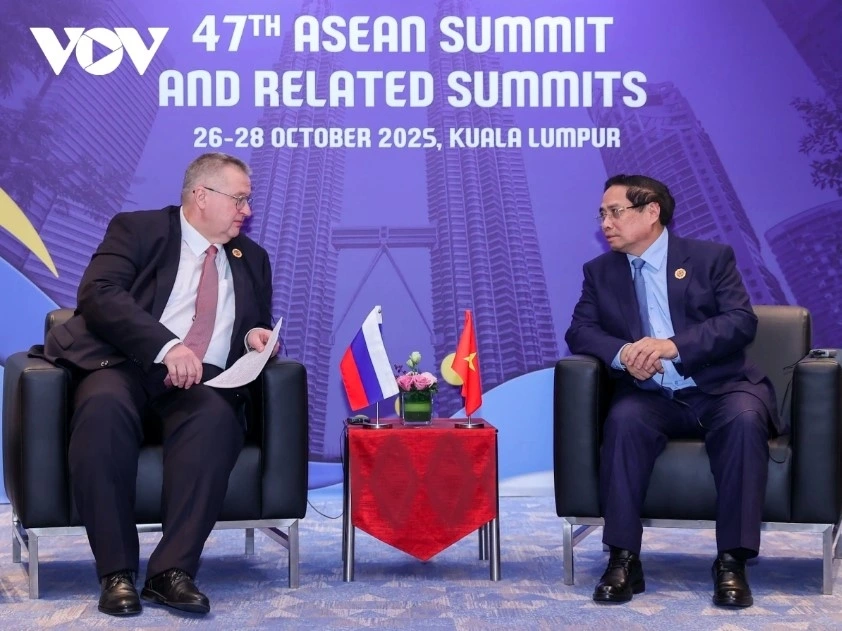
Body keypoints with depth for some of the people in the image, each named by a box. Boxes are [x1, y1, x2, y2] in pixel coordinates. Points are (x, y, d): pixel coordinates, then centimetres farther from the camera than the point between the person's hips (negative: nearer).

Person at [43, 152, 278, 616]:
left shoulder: (252, 259, 23)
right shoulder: (137, 229, 8)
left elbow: (257, 328, 30)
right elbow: (98, 294, -9)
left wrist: (256, 336, 2)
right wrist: (166, 345, -23)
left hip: (206, 381, 3)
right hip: (128, 365, -2)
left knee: (216, 416, -35)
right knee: (104, 407, -38)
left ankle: (171, 570, -35)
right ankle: (117, 572, -30)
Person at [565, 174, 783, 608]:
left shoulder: (712, 257, 4)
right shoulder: (600, 271, 13)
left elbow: (742, 322, -8)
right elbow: (579, 332, 3)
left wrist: (674, 345, -23)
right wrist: (621, 353, -21)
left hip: (719, 391, -1)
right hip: (652, 397, 2)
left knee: (744, 419, -35)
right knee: (624, 419, -32)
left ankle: (732, 561, -31)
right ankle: (623, 560, -30)